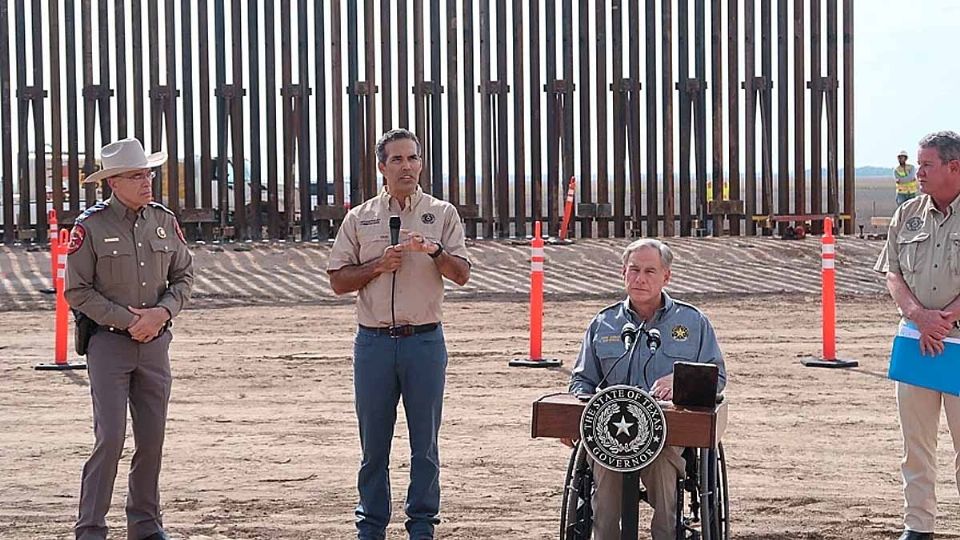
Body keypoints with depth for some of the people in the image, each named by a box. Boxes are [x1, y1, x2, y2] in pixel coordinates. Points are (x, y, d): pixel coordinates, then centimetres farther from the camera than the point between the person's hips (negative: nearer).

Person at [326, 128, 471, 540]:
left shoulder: (442, 214, 7)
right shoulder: (359, 219, 8)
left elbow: (462, 274, -2)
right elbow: (338, 281, 6)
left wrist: (434, 251, -20)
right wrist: (379, 265, -8)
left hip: (425, 340, -1)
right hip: (374, 341, 1)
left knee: (425, 440, 4)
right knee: (373, 441, 5)